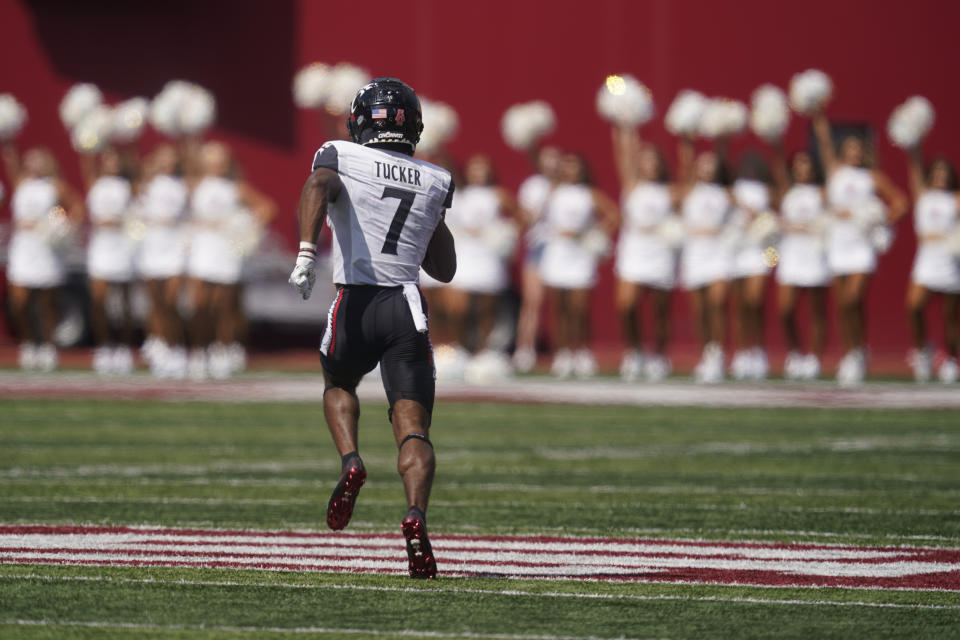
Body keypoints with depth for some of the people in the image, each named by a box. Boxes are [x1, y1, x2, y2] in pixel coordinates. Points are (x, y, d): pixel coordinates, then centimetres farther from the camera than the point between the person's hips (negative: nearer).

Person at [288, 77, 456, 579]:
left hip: (356, 304, -1)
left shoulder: (341, 158, 7)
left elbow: (316, 189, -19)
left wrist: (306, 251, -29)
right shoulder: (435, 181, 16)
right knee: (413, 430, -4)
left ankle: (350, 462, 3)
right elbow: (444, 268, 23)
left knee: (338, 385, 29)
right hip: (409, 307, 1)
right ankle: (416, 515, -29)